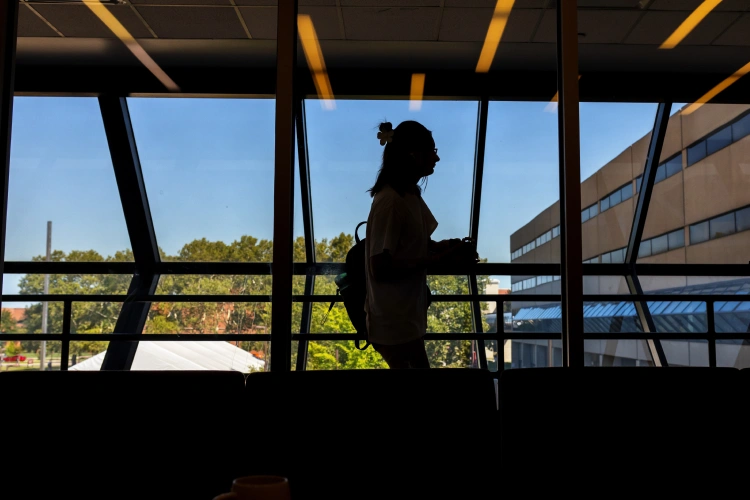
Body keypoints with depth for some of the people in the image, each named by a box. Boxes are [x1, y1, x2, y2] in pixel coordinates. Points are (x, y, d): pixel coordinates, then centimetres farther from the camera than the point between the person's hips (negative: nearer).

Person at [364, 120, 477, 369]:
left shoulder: (411, 194, 6)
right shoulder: (390, 202, -23)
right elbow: (380, 269, -25)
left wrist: (448, 247, -3)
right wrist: (435, 260, -22)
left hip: (408, 313, 9)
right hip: (393, 320, -9)